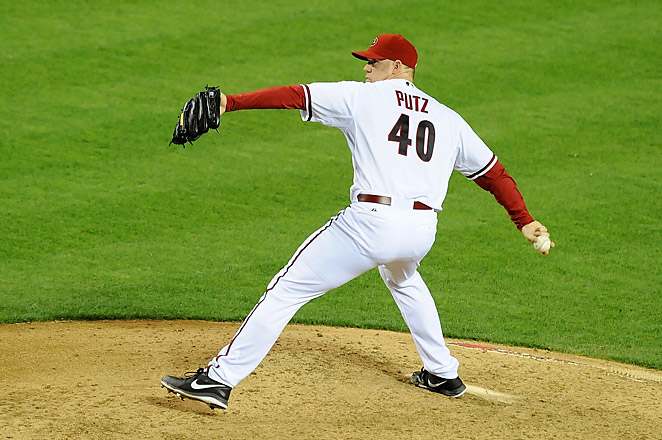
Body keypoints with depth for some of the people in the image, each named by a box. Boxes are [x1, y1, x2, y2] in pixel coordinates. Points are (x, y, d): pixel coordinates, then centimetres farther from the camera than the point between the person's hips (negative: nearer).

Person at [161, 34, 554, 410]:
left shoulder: (361, 97, 8)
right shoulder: (447, 118, 21)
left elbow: (295, 96, 1)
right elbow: (493, 170, 22)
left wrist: (229, 102, -3)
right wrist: (525, 221, 27)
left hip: (372, 222, -6)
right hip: (423, 231, 6)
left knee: (287, 289, -3)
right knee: (402, 279, 40)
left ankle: (219, 379, -11)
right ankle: (443, 374, 40)